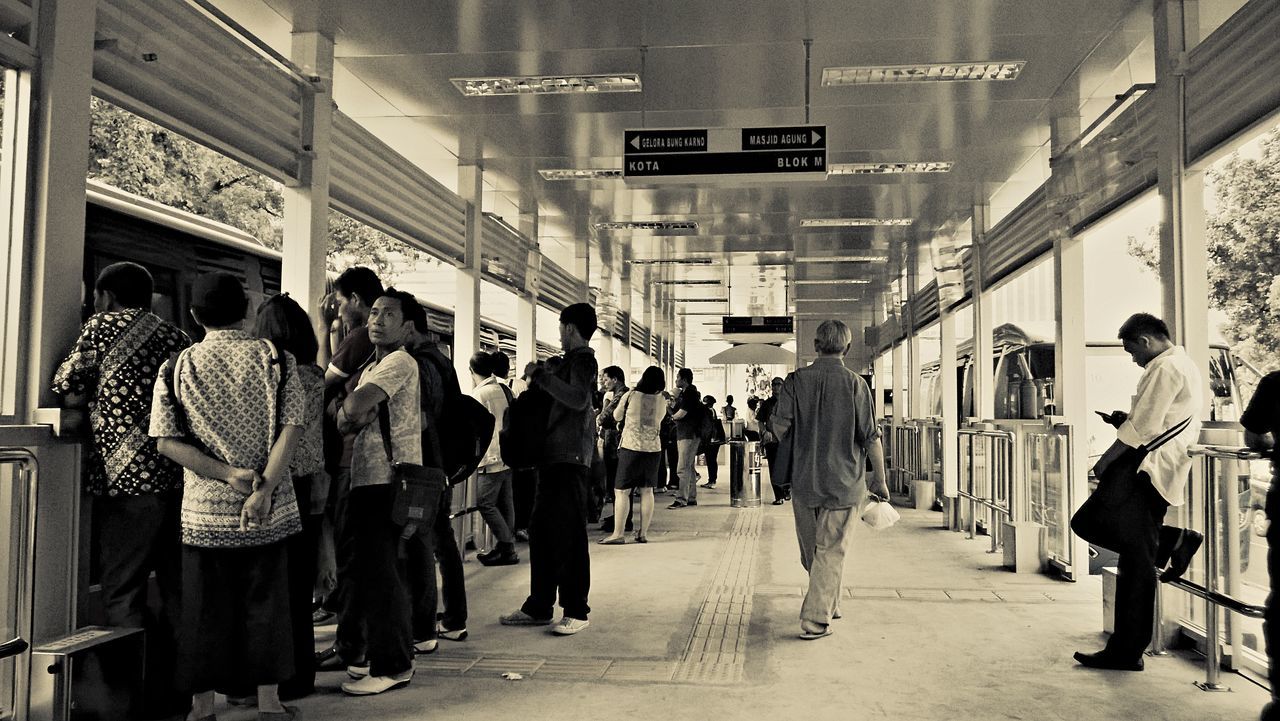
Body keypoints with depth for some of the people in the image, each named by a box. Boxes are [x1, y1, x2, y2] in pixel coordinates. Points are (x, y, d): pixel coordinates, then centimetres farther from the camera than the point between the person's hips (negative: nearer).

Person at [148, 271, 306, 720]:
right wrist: (264, 488, -15)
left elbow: (167, 441, -6)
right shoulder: (276, 359, -2)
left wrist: (226, 474, -10)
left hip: (203, 510, 1)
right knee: (265, 599, 10)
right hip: (267, 509, 0)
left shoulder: (176, 368, 1)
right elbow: (292, 427, -12)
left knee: (204, 605, 11)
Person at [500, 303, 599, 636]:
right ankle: (539, 607, 20)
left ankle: (576, 611, 3)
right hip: (553, 457, 10)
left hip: (570, 458, -10)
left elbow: (578, 399, -26)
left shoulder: (583, 360, -8)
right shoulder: (570, 360, 20)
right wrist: (541, 377, 10)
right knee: (541, 533, 12)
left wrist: (543, 377, -17)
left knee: (569, 536, -5)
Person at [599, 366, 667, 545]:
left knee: (621, 490, 0)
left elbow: (617, 417, 7)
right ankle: (643, 533, 11)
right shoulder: (662, 401, 1)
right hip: (653, 449, 3)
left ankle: (618, 533, -5)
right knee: (647, 491, 9)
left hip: (631, 447, -3)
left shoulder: (630, 395, -7)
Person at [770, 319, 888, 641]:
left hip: (804, 479, 3)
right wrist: (880, 480, 4)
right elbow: (871, 438, -7)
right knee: (831, 551, 4)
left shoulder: (795, 380, -3)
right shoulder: (855, 384, -8)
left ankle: (829, 604, 35)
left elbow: (780, 426, -7)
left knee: (811, 550, 19)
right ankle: (815, 620, 2)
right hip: (845, 481, -2)